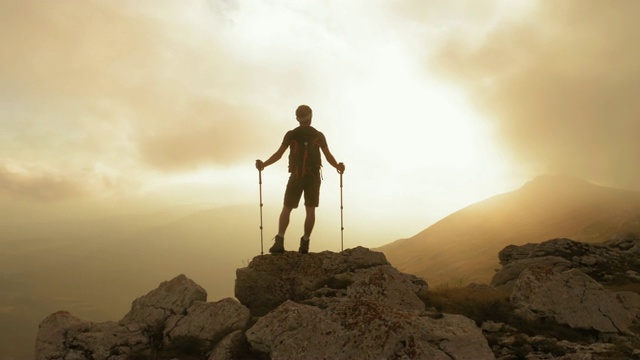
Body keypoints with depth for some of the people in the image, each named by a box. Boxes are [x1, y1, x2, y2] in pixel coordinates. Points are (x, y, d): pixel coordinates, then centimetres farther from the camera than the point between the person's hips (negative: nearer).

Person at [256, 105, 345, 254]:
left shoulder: (291, 134, 1)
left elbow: (278, 154, -5)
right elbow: (328, 156, -4)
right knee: (310, 210, 4)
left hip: (296, 177, 0)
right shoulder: (319, 135, 3)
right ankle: (305, 244, -2)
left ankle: (279, 242, -8)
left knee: (286, 209, 5)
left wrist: (263, 165, 3)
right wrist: (338, 166, 9)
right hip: (313, 177, 1)